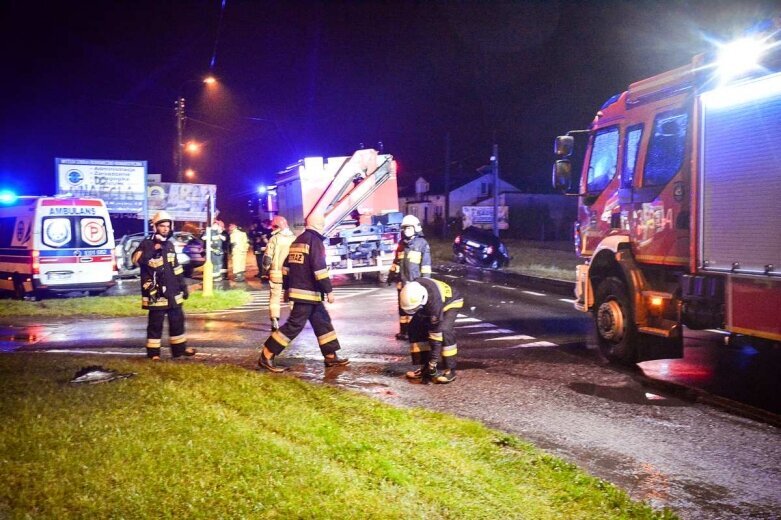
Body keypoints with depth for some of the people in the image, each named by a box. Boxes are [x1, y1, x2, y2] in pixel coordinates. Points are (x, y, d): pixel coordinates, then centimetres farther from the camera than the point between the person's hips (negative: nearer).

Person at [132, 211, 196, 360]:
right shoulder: (147, 243, -6)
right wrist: (153, 250, -29)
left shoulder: (169, 244, 15)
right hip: (156, 291, -7)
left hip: (172, 290, 7)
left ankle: (179, 348, 23)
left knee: (177, 320, 12)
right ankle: (153, 352, 5)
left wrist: (183, 285, 20)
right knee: (156, 322, -2)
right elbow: (137, 259, -22)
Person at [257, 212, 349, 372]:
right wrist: (328, 290, -16)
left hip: (297, 289, 10)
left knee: (322, 321, 14)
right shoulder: (315, 240, -13)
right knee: (295, 325, -8)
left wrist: (287, 288, 24)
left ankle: (331, 356, 18)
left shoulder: (297, 240, 15)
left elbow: (287, 266, 18)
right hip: (308, 292, -10)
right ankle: (266, 356, -8)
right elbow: (319, 268, -20)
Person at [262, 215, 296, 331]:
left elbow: (267, 258, -8)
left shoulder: (274, 239, -7)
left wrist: (265, 269, 7)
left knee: (275, 297, 6)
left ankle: (274, 321, -1)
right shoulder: (294, 239, 1)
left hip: (276, 273, -2)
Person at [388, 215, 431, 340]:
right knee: (402, 307, 12)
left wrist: (425, 279, -12)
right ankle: (403, 331, 20)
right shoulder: (401, 244, 14)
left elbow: (426, 264, -8)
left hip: (415, 282, -6)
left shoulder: (422, 244, -5)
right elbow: (396, 261, 22)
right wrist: (391, 274, 20)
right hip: (402, 281, 7)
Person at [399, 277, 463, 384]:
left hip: (450, 302, -7)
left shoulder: (434, 302, -43)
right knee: (415, 328, -7)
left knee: (444, 330, -29)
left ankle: (450, 371, -20)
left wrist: (433, 361, -34)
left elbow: (436, 331, -38)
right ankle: (424, 367, 0)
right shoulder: (411, 292, -28)